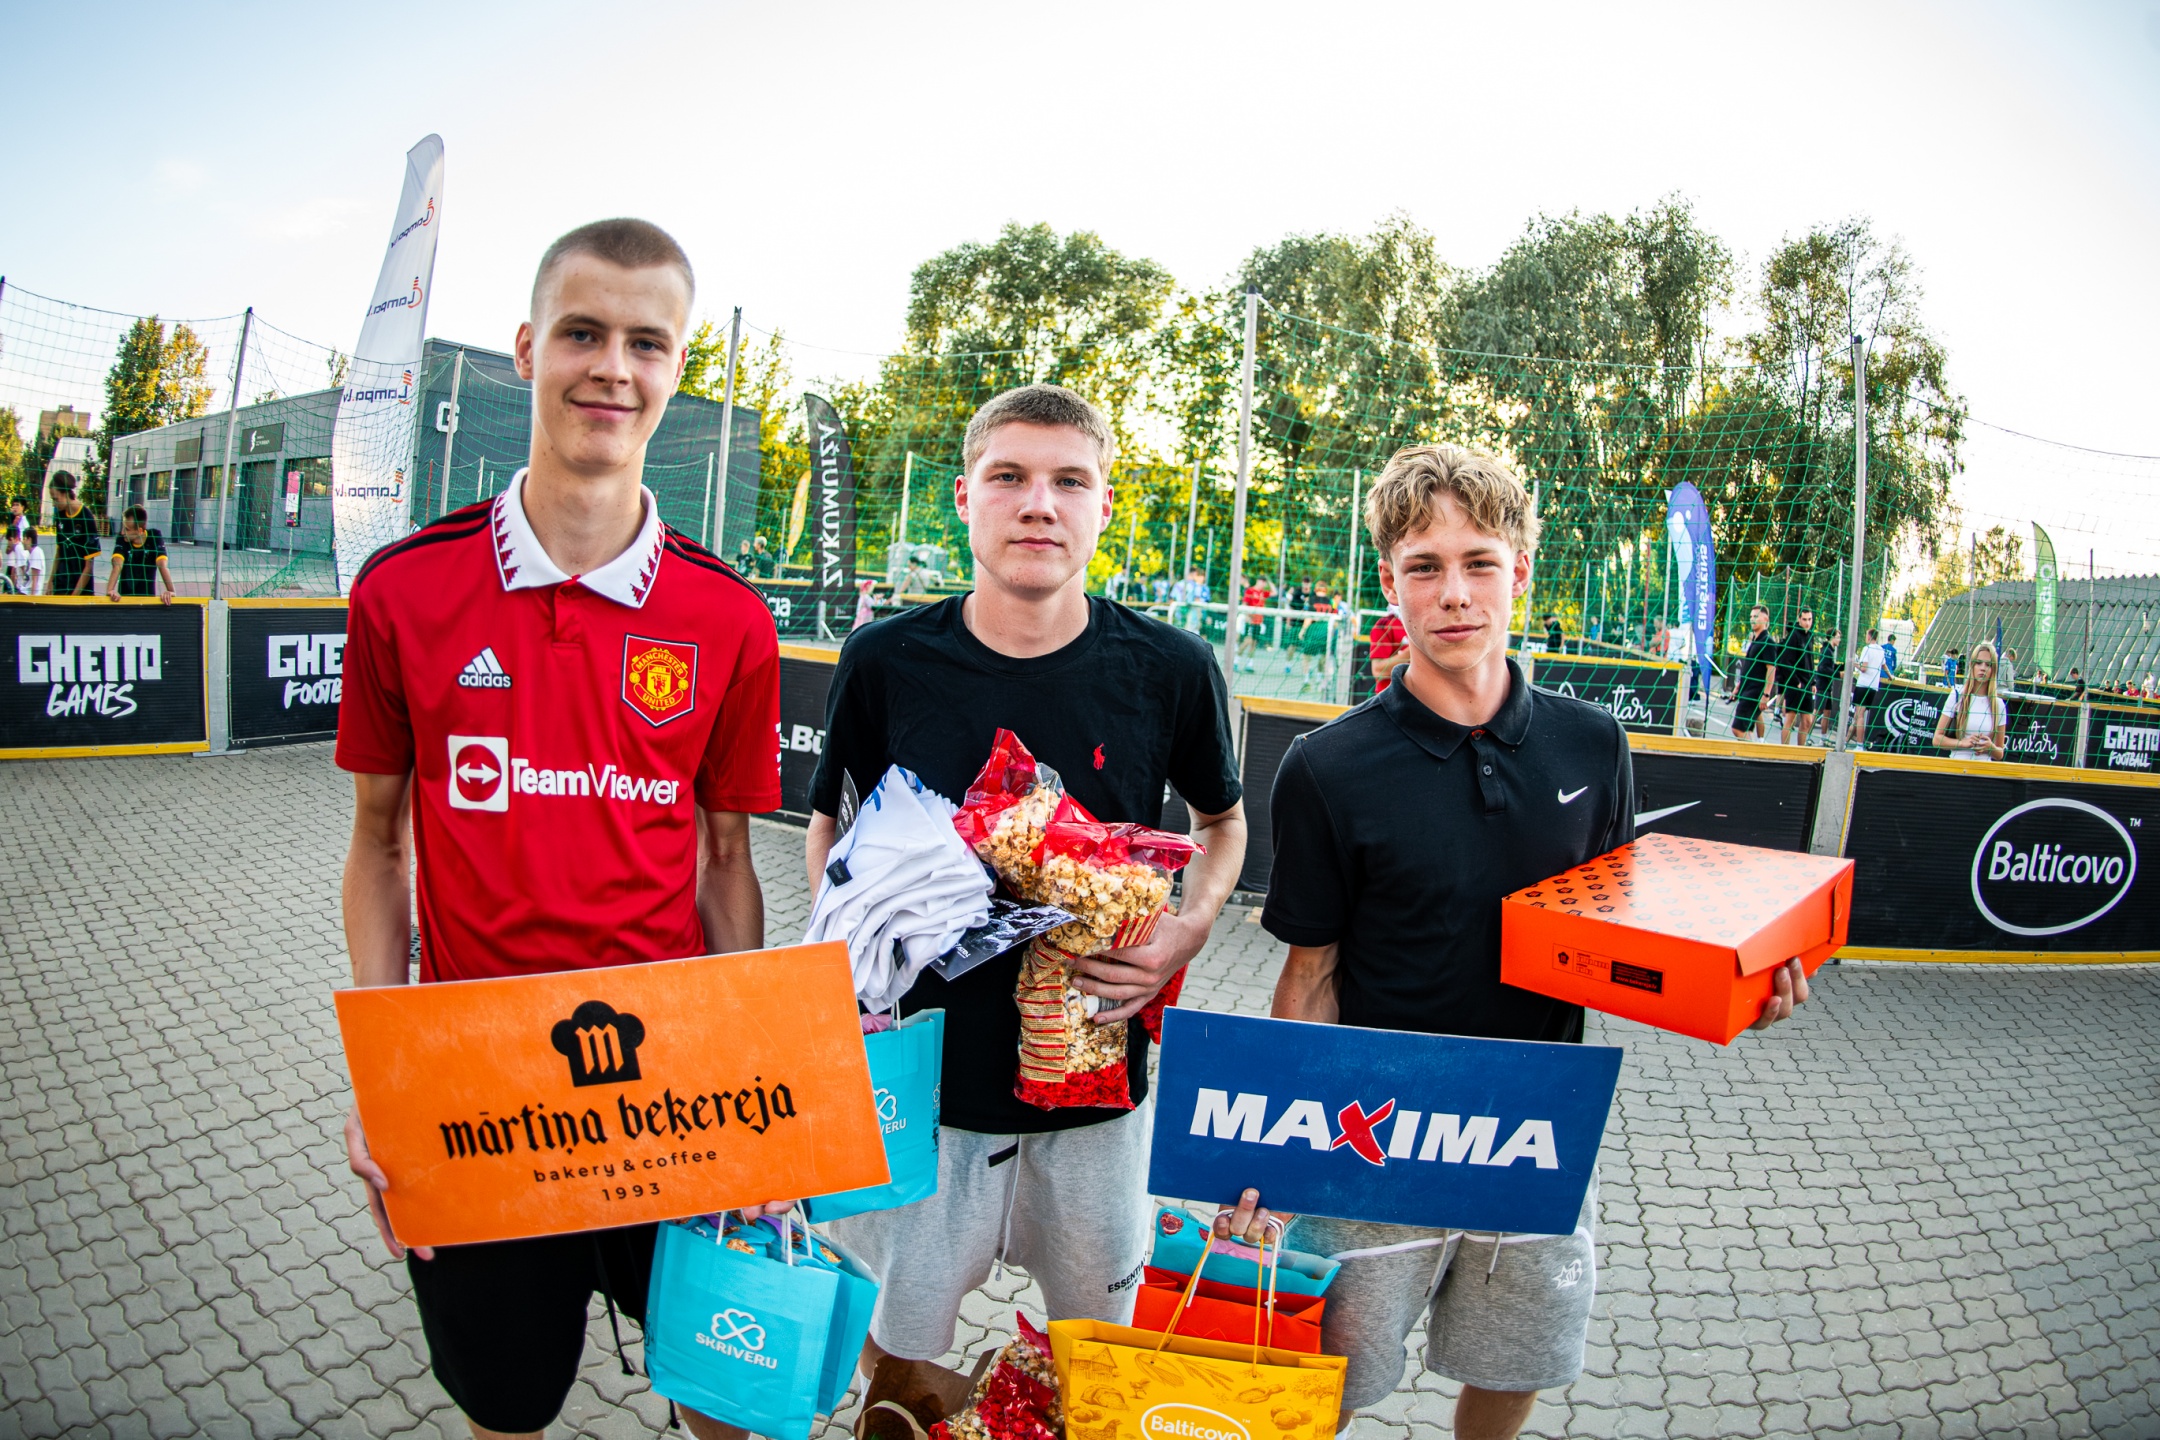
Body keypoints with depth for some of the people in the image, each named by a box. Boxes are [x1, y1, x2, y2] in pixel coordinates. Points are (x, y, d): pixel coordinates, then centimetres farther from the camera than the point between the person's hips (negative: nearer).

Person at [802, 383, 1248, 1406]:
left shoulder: (1170, 669, -9)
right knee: (896, 1361, 18)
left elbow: (1223, 822, 9)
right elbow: (828, 826, 7)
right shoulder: (885, 661, -8)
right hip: (914, 1079, 0)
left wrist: (1189, 929, -9)